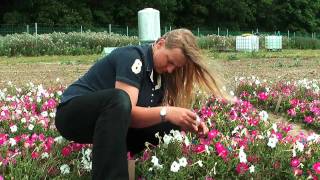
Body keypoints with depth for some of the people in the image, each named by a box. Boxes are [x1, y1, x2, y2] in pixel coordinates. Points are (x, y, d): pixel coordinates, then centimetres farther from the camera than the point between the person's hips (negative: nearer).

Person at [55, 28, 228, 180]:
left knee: (170, 127, -10)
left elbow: (167, 116, 0)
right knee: (119, 98, -39)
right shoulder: (132, 57, -20)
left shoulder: (161, 74, 3)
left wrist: (188, 122, -18)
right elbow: (127, 110, -30)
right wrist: (166, 113, -39)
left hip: (114, 123, 8)